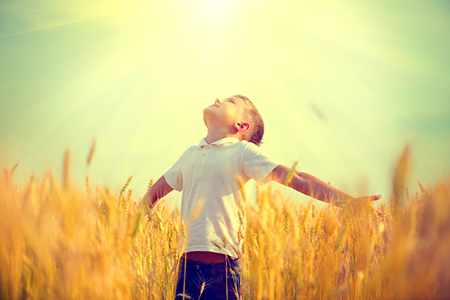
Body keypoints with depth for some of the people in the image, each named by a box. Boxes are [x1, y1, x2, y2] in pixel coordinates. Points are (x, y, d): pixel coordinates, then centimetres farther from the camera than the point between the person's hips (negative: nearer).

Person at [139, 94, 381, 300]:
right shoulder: (190, 155, 17)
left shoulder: (243, 151, 3)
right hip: (188, 263, 4)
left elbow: (295, 178, -5)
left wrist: (347, 200, -13)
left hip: (223, 266, -4)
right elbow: (155, 191, 32)